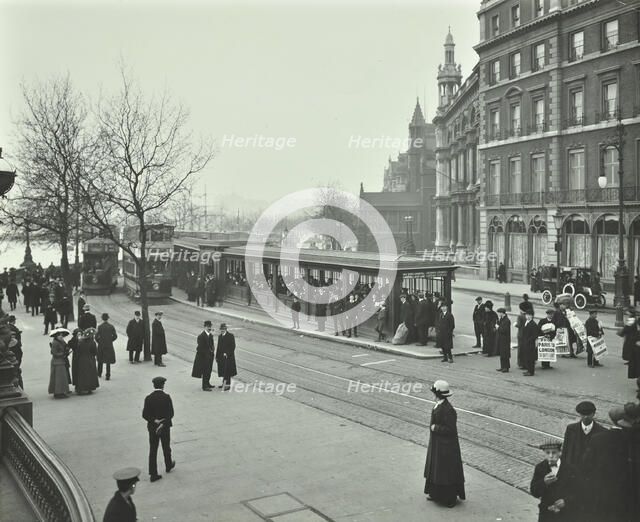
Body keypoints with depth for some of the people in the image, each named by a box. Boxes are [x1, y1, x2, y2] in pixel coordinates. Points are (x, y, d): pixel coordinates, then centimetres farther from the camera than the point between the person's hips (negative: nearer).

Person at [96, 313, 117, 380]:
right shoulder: (111, 326, -6)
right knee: (108, 361, 4)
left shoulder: (100, 326, -9)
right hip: (109, 345, 0)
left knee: (100, 360, 19)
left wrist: (99, 341, 6)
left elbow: (96, 336, -12)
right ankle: (108, 376, 0)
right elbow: (115, 336, -4)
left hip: (101, 345, 0)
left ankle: (99, 373, 30)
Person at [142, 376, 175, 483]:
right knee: (166, 448, 19)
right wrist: (162, 423, -12)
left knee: (152, 450, 6)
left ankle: (153, 474, 5)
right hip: (165, 427, -1)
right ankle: (168, 465, 39)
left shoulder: (148, 398, -7)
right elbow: (171, 413, -16)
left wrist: (154, 421, -11)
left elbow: (144, 415, -9)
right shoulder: (166, 397, -13)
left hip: (152, 427, 1)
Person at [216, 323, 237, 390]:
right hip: (221, 357, 6)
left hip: (228, 357, -6)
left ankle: (227, 385, 2)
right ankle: (224, 383, 21)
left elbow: (233, 346, -11)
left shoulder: (230, 336, -8)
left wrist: (227, 353, -17)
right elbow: (218, 347, 14)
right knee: (223, 371, 10)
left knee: (227, 371, -4)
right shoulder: (220, 336, 11)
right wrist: (217, 356, 12)